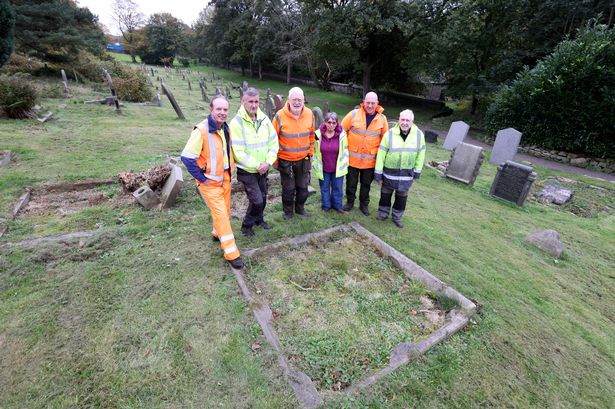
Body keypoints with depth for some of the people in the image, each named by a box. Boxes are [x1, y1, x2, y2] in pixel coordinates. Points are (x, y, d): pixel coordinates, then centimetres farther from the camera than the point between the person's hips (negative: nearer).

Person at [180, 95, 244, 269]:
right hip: (210, 182, -7)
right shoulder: (201, 130, -21)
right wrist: (202, 178, -17)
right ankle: (231, 253, 1)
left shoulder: (226, 129, 3)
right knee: (220, 214, -7)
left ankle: (218, 233, 46)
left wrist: (230, 171, 14)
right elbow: (187, 157, -21)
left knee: (225, 211, 19)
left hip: (225, 179, 7)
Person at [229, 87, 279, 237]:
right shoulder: (236, 122, -17)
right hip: (246, 171, -5)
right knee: (256, 200, -7)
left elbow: (273, 142, 1)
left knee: (263, 198, 17)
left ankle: (259, 220, 43)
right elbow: (238, 152, -20)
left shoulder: (264, 119, -1)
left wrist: (268, 162, -12)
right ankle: (247, 226, 18)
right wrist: (257, 166, -18)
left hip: (263, 169, 5)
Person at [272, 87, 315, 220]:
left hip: (303, 159, 3)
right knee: (288, 188, 10)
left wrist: (310, 152, 12)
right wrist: (275, 158, -3)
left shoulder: (309, 114, -6)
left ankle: (300, 208, 38)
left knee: (303, 186, 16)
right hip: (285, 160, -3)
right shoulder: (280, 115, -16)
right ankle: (288, 211, 32)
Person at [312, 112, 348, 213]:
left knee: (337, 187, 13)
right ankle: (326, 205, 34)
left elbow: (345, 150, 2)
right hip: (323, 168, 0)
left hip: (338, 168, 0)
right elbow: (314, 150, 1)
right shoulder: (318, 134, -11)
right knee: (324, 188, 15)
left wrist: (344, 163, 3)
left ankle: (337, 205, 33)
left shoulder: (342, 134, -11)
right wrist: (315, 163, 4)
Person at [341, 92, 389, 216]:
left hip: (370, 160, 1)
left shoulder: (382, 119, -1)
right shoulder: (354, 114, -7)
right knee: (351, 182, 12)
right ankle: (350, 202, 34)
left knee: (366, 183, 15)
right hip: (353, 157, -1)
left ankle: (364, 204, 33)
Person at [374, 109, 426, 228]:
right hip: (389, 171, -1)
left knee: (402, 196, 13)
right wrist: (378, 172, -9)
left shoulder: (419, 134, -8)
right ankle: (383, 213, 34)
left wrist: (417, 171, 3)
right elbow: (381, 154, -10)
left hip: (407, 173, 1)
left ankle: (397, 217, 31)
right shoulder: (390, 134, -13)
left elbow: (420, 154, 2)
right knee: (385, 194, 13)